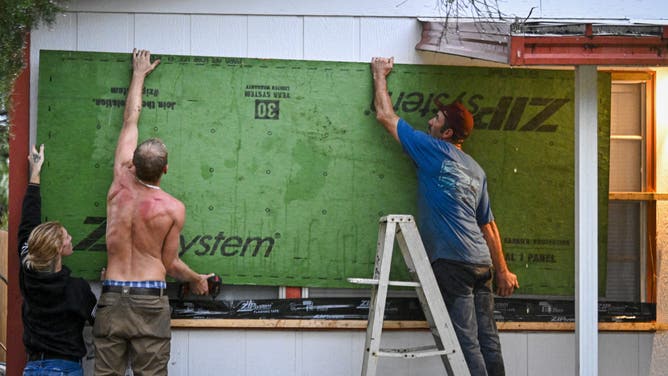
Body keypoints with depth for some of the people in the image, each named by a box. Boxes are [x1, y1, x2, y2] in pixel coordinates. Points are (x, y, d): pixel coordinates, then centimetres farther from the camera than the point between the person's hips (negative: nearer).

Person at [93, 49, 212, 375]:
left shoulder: (121, 183, 1)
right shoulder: (173, 208, -6)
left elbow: (129, 122, 15)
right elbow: (169, 263, 4)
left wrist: (139, 74, 28)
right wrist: (197, 280, 25)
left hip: (111, 297, 3)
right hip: (149, 301, -3)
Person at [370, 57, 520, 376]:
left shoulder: (432, 149, -1)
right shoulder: (476, 171, 18)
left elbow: (385, 116, 7)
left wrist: (380, 75, 20)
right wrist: (502, 271, 24)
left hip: (452, 262, -7)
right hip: (482, 262, 7)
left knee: (467, 341, -8)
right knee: (488, 340, 7)